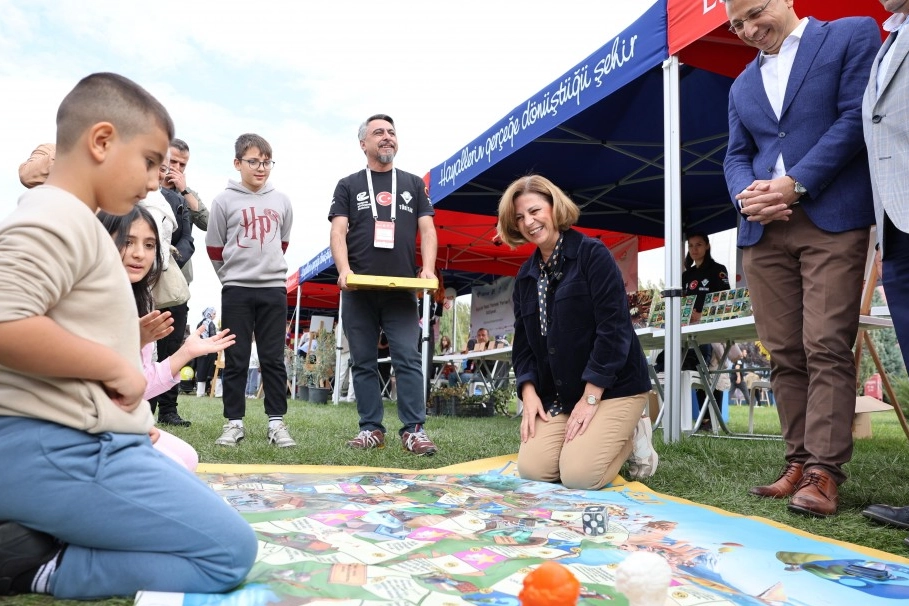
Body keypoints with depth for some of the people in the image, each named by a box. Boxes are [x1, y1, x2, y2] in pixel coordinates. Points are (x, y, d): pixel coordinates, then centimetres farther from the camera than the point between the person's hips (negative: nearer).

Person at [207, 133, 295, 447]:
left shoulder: (282, 201, 6)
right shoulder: (224, 200, -2)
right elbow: (214, 248, 6)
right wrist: (233, 274, 11)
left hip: (274, 288, 2)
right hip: (236, 289, -2)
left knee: (273, 358, 4)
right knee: (235, 359, 3)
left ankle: (277, 422, 8)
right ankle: (234, 422, 10)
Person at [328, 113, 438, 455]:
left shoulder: (413, 184, 16)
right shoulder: (348, 186, 12)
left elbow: (427, 230, 8)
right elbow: (338, 232, 2)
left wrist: (428, 269, -10)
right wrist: (344, 270, -17)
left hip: (401, 290, 0)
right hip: (359, 291, 0)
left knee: (408, 359, -7)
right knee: (363, 362, 3)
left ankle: (413, 430, -5)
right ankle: (371, 429, 9)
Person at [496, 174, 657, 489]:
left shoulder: (592, 254, -10)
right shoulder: (526, 275, 10)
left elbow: (613, 327, -18)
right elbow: (522, 341, 9)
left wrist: (590, 397, -20)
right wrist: (529, 392, -7)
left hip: (612, 387, -6)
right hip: (558, 393, 6)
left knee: (578, 475, -19)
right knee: (531, 469, -10)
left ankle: (633, 434, 10)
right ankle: (584, 437, 17)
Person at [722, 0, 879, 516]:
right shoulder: (742, 86, 23)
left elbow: (855, 117, -4)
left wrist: (797, 184, -13)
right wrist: (745, 195, -5)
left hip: (833, 220, -5)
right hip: (763, 230, 5)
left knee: (826, 348, -10)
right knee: (784, 354, 2)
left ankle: (824, 472, -7)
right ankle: (800, 462, 8)